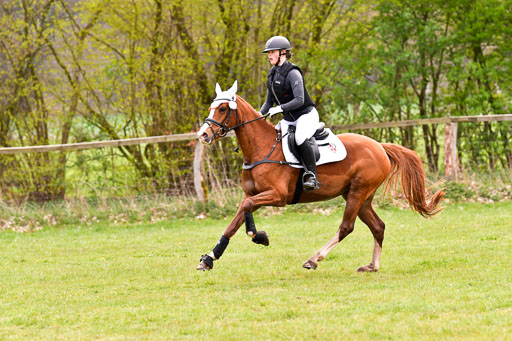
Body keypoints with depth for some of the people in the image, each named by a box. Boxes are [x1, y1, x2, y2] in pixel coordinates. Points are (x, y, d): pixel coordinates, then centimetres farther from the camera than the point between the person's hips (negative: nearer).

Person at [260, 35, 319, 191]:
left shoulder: (292, 73, -16)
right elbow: (269, 102, 15)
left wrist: (280, 108, -35)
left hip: (306, 115, -9)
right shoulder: (272, 75, 9)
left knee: (300, 139, -36)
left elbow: (299, 100, -25)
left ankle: (312, 176, -29)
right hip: (289, 119, 9)